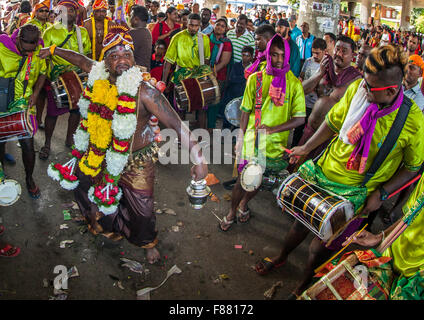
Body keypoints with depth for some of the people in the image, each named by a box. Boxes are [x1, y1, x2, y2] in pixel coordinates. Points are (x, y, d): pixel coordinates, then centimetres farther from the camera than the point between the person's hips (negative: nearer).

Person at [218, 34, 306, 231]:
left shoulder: (294, 83, -5)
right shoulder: (255, 78, -2)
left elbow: (300, 118, -8)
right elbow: (245, 111, 3)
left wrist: (272, 129, -18)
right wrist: (241, 137, 0)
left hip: (277, 143, 1)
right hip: (252, 139, -1)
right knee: (243, 179, 4)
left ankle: (243, 204, 45)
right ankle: (232, 212, 30)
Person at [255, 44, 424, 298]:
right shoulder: (358, 89, -12)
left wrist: (381, 193, -11)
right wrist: (307, 148, 4)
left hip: (355, 192, -3)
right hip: (324, 172, 3)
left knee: (320, 248, 8)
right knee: (302, 221, 21)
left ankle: (304, 287, 40)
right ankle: (281, 258, 53)